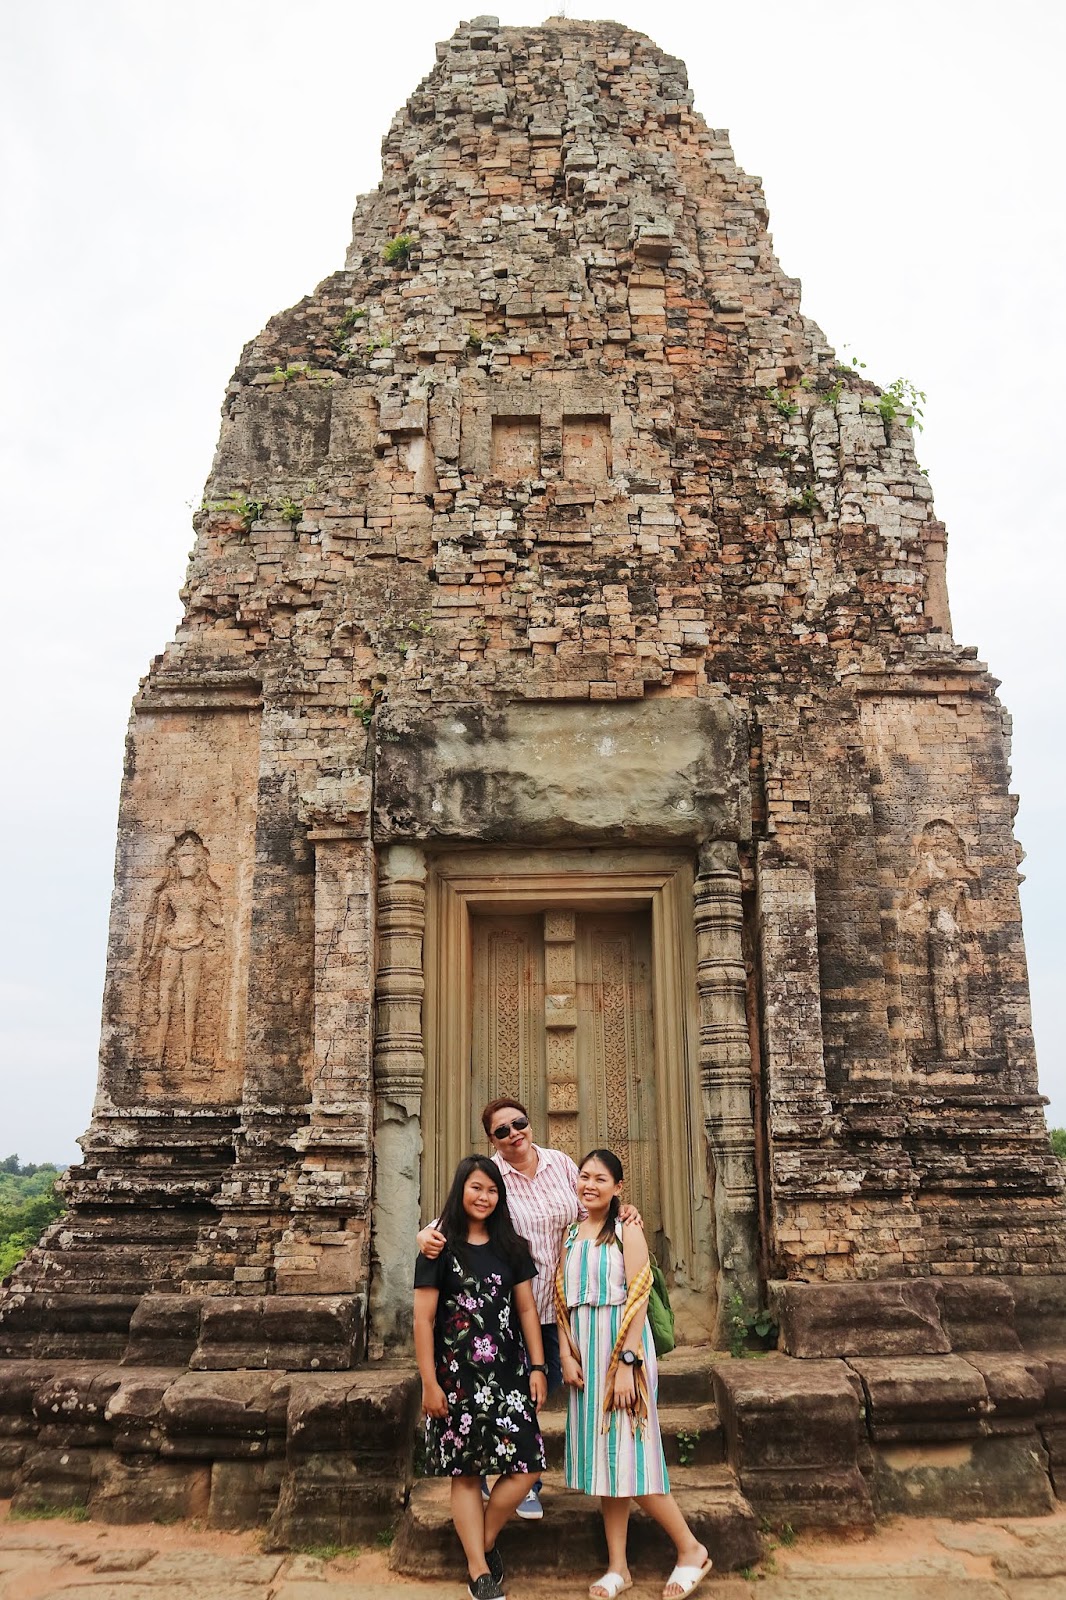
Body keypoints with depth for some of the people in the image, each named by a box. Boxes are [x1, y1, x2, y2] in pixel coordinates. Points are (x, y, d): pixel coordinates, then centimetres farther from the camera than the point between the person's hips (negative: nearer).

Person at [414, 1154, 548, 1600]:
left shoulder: (510, 1247, 9)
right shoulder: (439, 1249, -3)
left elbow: (527, 1309, 10)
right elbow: (423, 1319, -5)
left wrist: (537, 1367, 4)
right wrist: (429, 1383, -8)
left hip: (507, 1374, 3)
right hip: (457, 1376, -3)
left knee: (525, 1467, -3)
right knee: (465, 1472, 3)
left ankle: (483, 1542, 19)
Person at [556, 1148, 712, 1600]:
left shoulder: (628, 1233, -7)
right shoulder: (570, 1235, 9)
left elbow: (638, 1301, -12)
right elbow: (563, 1301, 8)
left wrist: (627, 1363, -18)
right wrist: (567, 1355, -2)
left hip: (623, 1347, -5)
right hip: (585, 1351, 5)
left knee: (629, 1455, -4)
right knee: (602, 1456, 9)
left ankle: (691, 1550, 13)